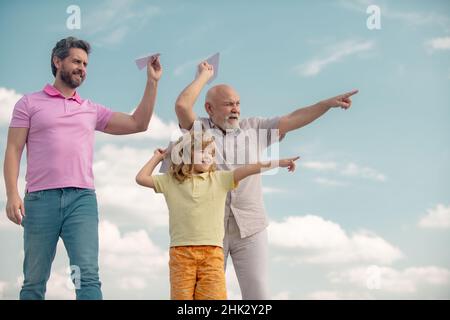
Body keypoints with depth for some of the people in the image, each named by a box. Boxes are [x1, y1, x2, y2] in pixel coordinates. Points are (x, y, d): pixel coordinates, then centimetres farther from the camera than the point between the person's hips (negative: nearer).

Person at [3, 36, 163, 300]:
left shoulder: (92, 110, 20)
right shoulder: (30, 104, 12)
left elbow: (138, 124, 16)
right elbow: (13, 151, 4)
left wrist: (152, 82, 10)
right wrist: (12, 194, -9)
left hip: (82, 199, 2)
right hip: (41, 199, -2)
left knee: (88, 277, -12)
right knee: (34, 282, 2)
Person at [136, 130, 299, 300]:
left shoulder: (219, 179, 12)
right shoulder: (171, 181, 12)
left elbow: (247, 169, 2)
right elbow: (141, 178, 10)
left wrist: (278, 162, -5)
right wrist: (157, 158, 19)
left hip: (212, 252, 1)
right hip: (181, 251, 0)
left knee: (213, 296, -6)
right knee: (182, 296, -2)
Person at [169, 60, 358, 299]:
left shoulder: (254, 127, 13)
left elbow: (292, 120, 9)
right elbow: (182, 105, -12)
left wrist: (329, 103, 1)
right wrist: (204, 75, 0)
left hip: (250, 228, 2)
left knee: (258, 295, -4)